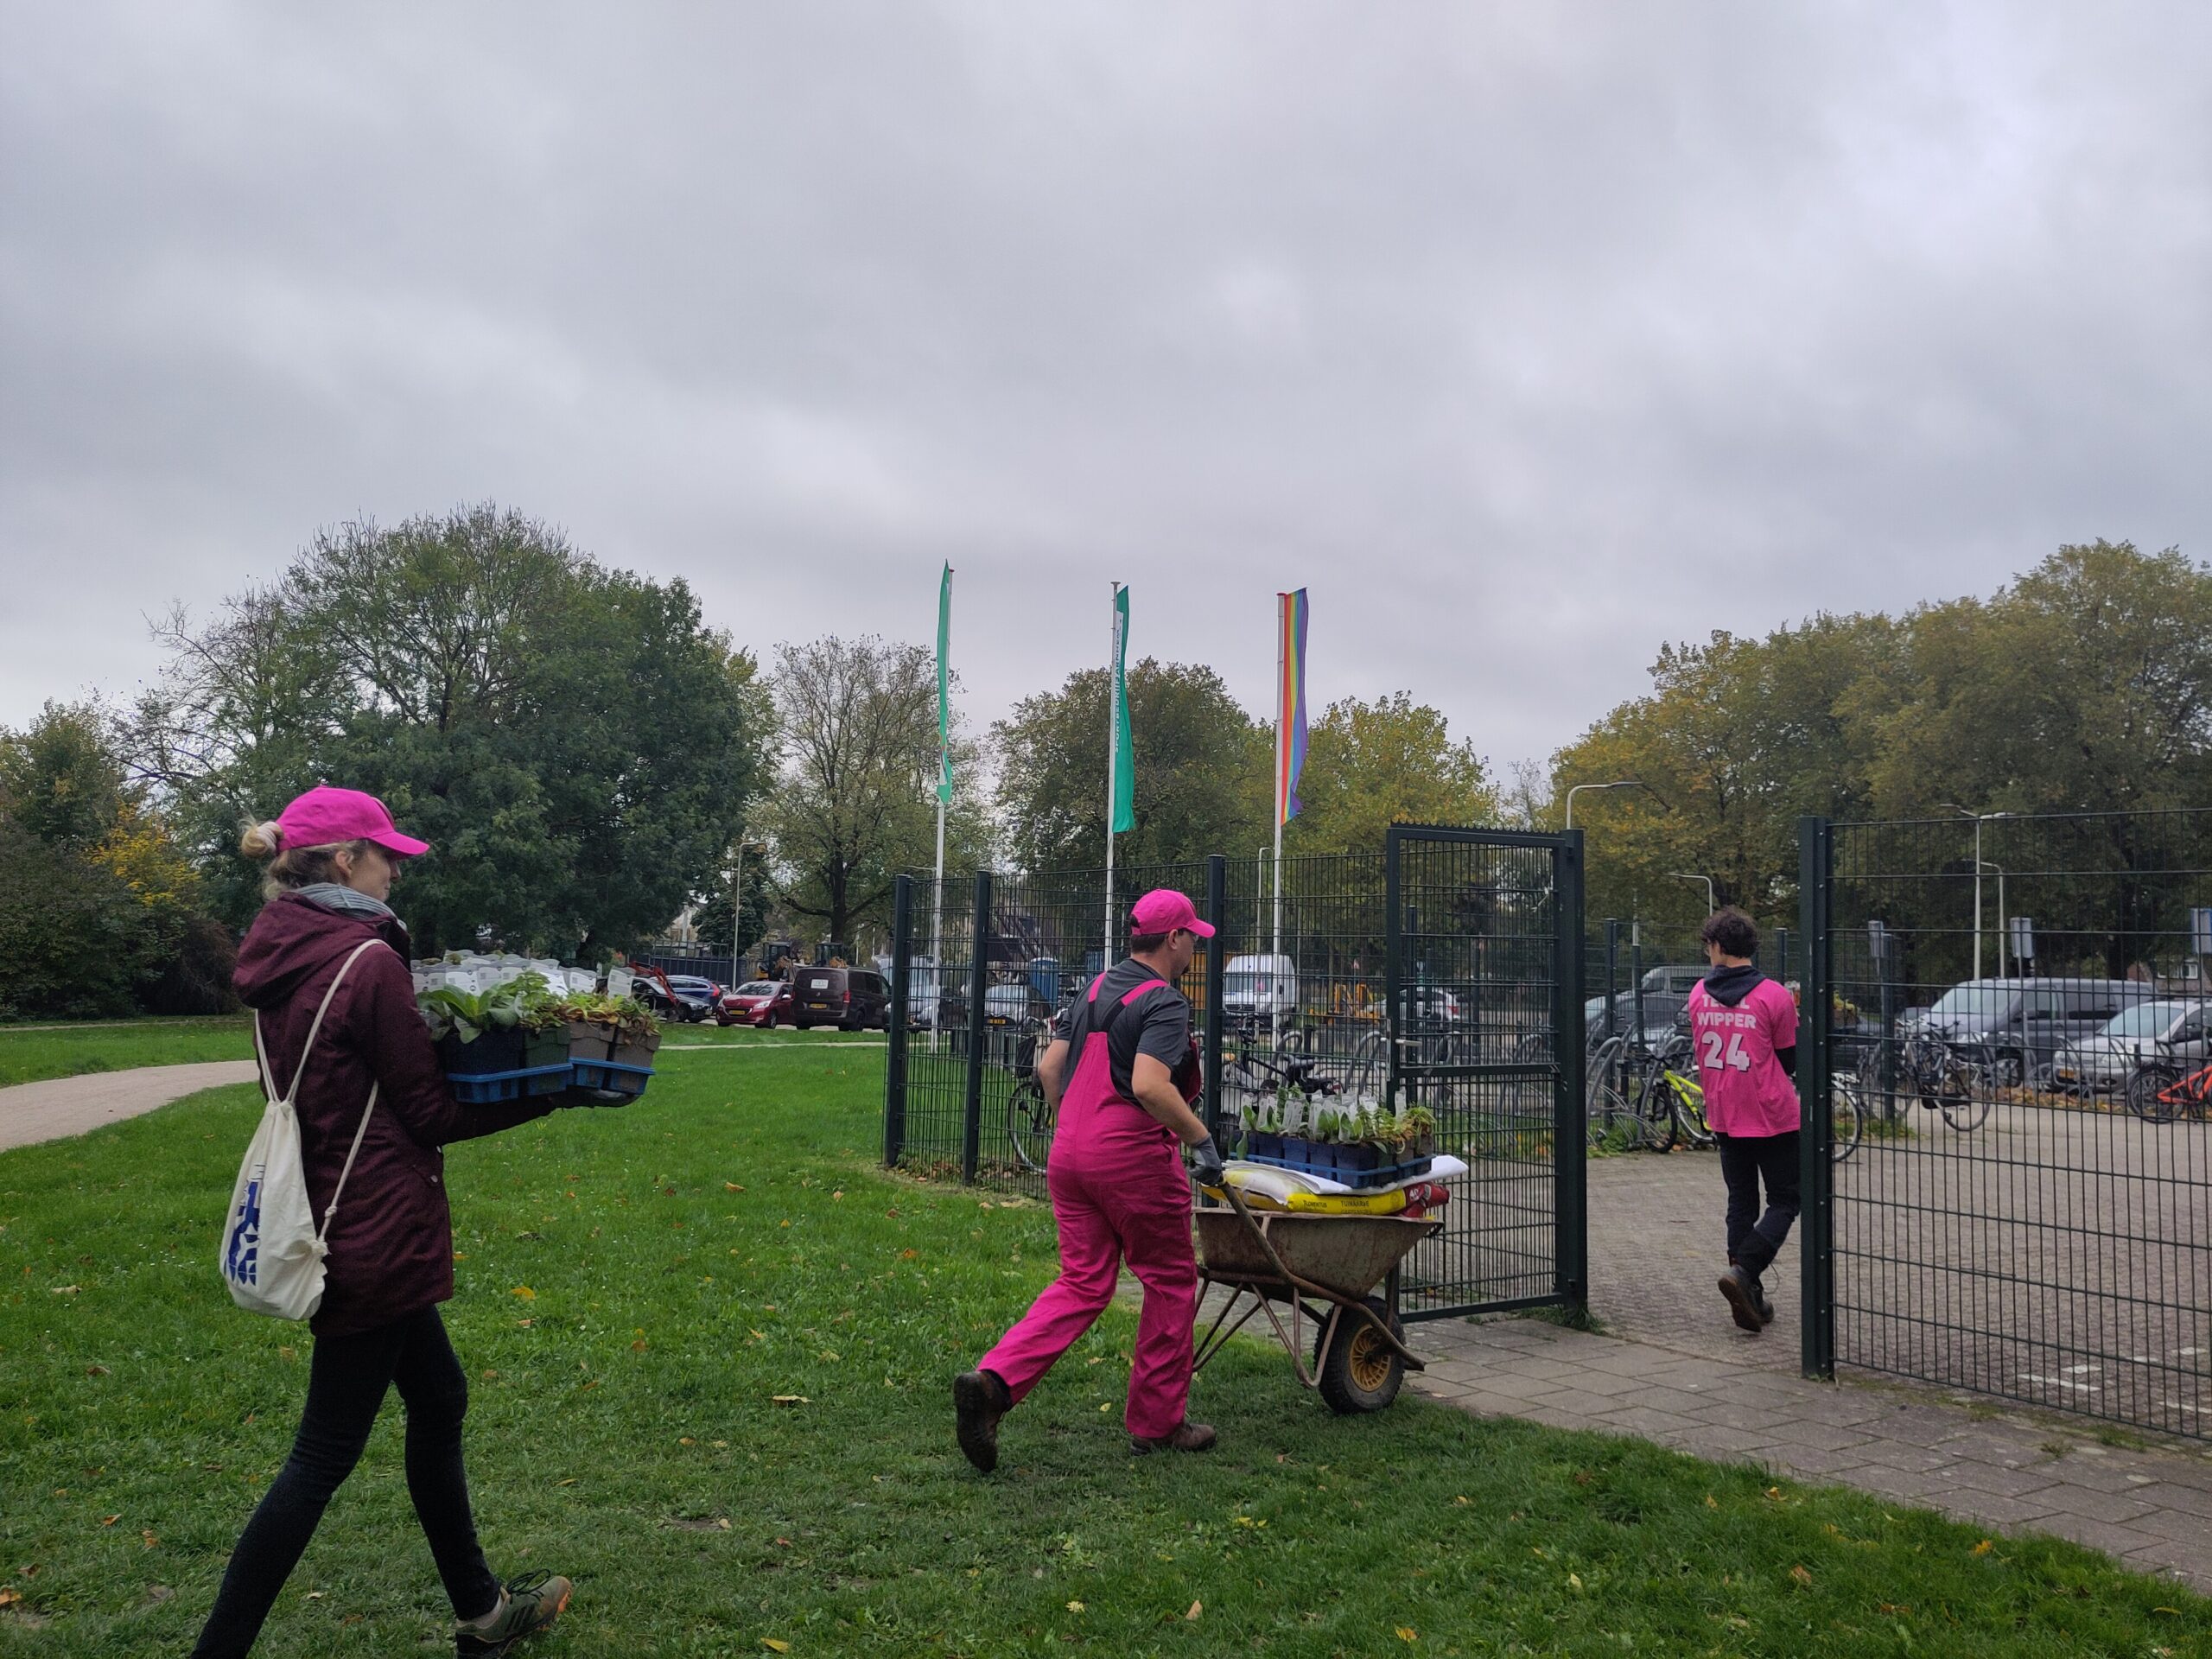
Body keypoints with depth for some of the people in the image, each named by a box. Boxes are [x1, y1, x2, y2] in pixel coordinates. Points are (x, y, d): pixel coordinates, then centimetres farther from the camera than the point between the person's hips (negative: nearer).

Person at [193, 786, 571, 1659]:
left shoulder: (280, 957, 5)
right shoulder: (368, 961, -20)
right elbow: (430, 1111, -14)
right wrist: (540, 1094, -4)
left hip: (328, 1216, 9)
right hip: (376, 1233, -9)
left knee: (438, 1398, 20)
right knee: (327, 1450, 4)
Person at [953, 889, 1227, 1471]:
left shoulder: (1093, 991, 14)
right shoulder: (1164, 1003, -11)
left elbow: (1049, 1068, 15)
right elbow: (1149, 1085, -26)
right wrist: (1202, 1140, -16)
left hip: (1069, 1154, 7)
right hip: (1135, 1156, -7)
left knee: (1081, 1283, 11)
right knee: (1170, 1282, 10)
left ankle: (993, 1380, -7)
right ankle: (1157, 1422, 19)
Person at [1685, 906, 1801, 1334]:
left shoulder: (1698, 994, -1)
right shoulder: (1774, 997, -12)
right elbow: (1790, 1061, -3)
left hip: (1723, 1117, 4)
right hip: (1773, 1118, -4)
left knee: (1741, 1202, 14)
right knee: (1784, 1202, 8)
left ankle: (1751, 1299, 15)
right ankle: (1743, 1272, -12)